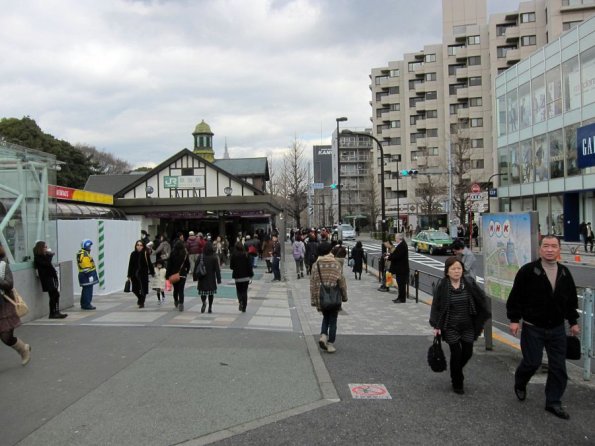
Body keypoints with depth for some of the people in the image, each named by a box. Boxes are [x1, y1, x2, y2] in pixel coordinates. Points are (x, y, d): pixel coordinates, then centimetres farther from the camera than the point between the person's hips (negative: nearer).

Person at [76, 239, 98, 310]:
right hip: (87, 275, -11)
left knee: (85, 290, 16)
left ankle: (84, 304, 23)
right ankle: (87, 304, -5)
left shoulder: (81, 253, 17)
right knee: (88, 290, -7)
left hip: (84, 275, 11)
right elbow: (86, 267, -22)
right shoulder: (84, 254, -17)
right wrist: (89, 275, -21)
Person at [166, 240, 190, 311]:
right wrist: (186, 272, 16)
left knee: (175, 289, 19)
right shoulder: (185, 254, -8)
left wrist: (167, 275, -1)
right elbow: (188, 264, -1)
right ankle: (181, 303, -14)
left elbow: (169, 265, -6)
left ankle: (176, 302, 33)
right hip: (182, 275, -1)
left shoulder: (172, 253, -8)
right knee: (181, 290, -1)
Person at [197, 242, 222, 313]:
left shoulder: (200, 257, -3)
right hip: (211, 279, 0)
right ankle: (210, 308, 11)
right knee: (211, 293, 9)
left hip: (202, 278, 0)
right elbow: (217, 269, -5)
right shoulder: (214, 258, -6)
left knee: (203, 292, 7)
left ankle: (204, 302, -22)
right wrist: (218, 279, 0)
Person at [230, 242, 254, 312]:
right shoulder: (246, 255, -7)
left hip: (237, 276, 0)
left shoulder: (233, 255, -7)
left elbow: (231, 266, -2)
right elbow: (250, 266, -5)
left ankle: (240, 301, -14)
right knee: (245, 291, 11)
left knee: (239, 291, 14)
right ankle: (244, 308, 11)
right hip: (245, 276, 0)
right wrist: (251, 276, 3)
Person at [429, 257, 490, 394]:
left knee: (468, 352, 9)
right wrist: (436, 326, -8)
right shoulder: (441, 286, -12)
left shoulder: (469, 284, -6)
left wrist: (480, 320, 7)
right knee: (456, 353, -2)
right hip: (450, 327, -3)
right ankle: (457, 383, 19)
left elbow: (482, 299, 7)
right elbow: (436, 306, -7)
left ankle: (457, 371, 40)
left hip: (468, 326, 3)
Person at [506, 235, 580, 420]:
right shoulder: (528, 271, -13)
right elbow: (516, 296, -9)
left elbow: (571, 299, 14)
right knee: (532, 362, 0)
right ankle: (520, 384, 32)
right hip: (533, 328, -4)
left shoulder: (565, 273, 3)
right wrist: (514, 319, -11)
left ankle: (553, 402, 21)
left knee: (558, 366, 6)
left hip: (557, 329, 5)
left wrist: (573, 321, 14)